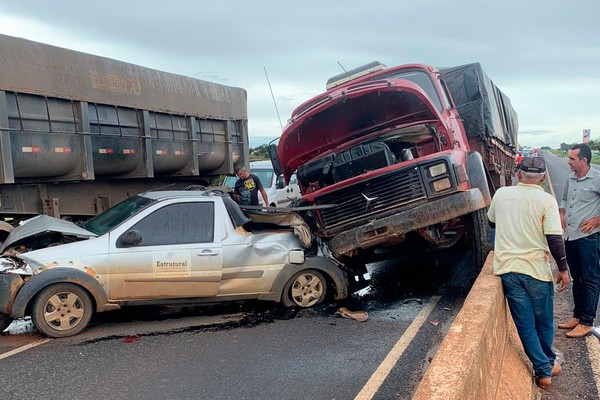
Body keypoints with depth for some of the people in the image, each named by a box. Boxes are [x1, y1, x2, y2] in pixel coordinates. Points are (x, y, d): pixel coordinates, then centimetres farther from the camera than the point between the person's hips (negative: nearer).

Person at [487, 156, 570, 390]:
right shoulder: (546, 200, -11)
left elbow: (492, 222, 17)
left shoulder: (501, 194, 0)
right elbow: (554, 239, -15)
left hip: (507, 268, 2)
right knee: (544, 322, 19)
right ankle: (548, 364, 35)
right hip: (536, 270, -2)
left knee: (525, 324, 10)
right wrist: (563, 269, -4)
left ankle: (543, 371, 13)